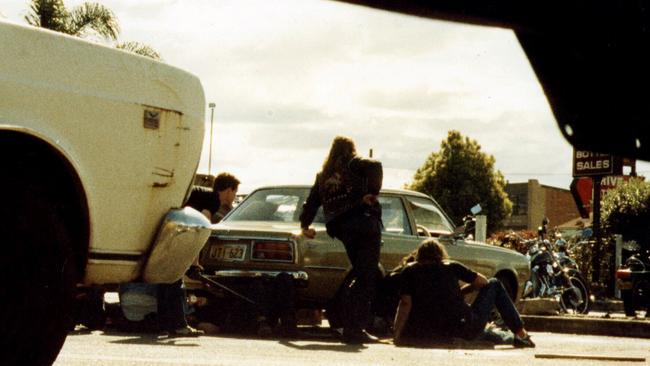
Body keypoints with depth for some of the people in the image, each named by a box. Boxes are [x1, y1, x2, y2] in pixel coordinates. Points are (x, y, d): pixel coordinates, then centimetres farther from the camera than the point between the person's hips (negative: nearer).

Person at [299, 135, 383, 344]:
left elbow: (311, 202, 23)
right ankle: (354, 329, -13)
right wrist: (373, 193, -8)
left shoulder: (323, 176, 23)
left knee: (361, 277, 16)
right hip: (363, 223, -6)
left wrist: (305, 226, 32)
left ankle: (351, 327, 10)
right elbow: (375, 166, -11)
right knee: (366, 279, -6)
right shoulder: (354, 164, 7)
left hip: (340, 229, 6)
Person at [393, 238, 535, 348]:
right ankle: (521, 334, 20)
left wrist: (397, 335, -11)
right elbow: (483, 281, 12)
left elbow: (405, 304, -9)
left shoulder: (410, 271, 4)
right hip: (466, 329, -2)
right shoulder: (451, 267, 5)